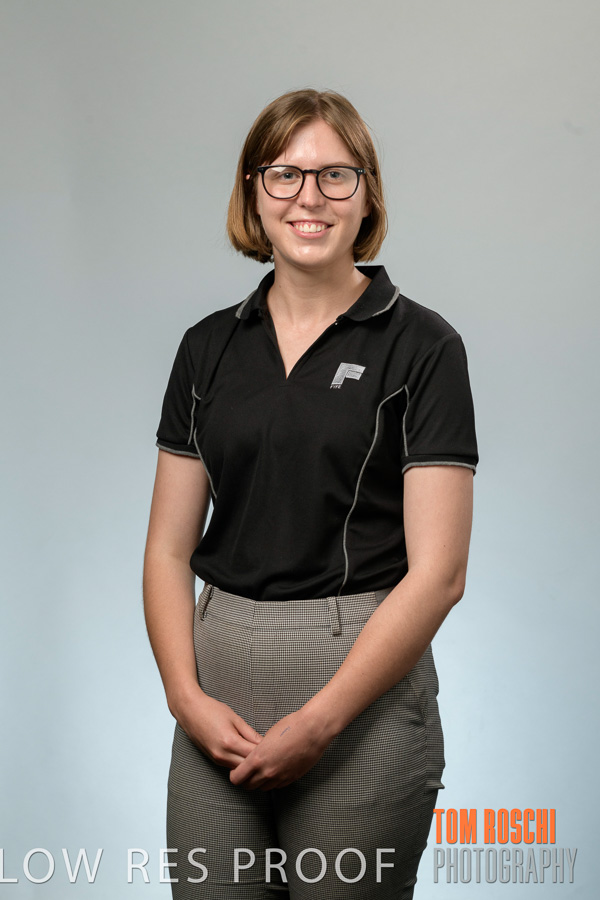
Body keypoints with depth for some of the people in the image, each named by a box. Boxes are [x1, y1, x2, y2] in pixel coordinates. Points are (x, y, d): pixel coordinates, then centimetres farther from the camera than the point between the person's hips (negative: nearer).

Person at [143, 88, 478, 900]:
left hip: (363, 682, -3)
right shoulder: (209, 347, 7)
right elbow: (169, 546, 7)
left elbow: (436, 573, -10)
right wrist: (186, 695, -7)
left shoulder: (420, 346, -5)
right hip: (219, 683, 4)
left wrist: (319, 720, -14)